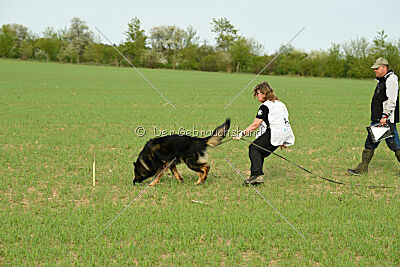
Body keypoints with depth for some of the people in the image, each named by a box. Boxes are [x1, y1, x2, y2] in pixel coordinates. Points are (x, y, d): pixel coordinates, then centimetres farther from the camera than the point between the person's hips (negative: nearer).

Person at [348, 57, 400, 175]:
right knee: (370, 143, 9)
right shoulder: (381, 81, 18)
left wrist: (385, 116, -25)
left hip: (387, 120, -10)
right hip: (377, 120, 10)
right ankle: (362, 168, 14)